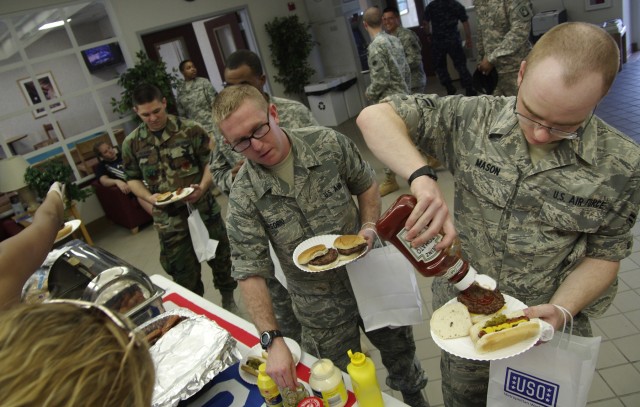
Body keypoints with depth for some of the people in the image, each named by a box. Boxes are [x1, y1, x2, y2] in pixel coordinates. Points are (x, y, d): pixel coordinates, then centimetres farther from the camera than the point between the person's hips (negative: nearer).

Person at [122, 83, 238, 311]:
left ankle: (228, 301, 42)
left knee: (220, 258, 16)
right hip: (168, 220, 1)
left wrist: (202, 187, -21)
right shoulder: (132, 144, 1)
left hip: (204, 210, -1)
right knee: (183, 274, 12)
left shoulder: (191, 130, -7)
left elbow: (210, 163, -3)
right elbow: (132, 178, 9)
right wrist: (149, 197, -10)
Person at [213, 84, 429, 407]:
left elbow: (366, 185, 2)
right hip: (321, 310, -2)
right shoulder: (244, 196, -18)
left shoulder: (329, 144, -15)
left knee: (400, 349, 25)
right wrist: (273, 341, -28)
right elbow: (250, 271, -19)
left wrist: (369, 228, -15)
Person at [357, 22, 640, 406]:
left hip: (549, 330, 0)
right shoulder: (474, 119, -17)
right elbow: (375, 117, -19)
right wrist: (422, 178, -35)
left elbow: (604, 255, -5)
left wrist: (561, 310, -23)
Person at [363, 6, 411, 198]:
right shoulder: (395, 40, 7)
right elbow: (407, 70, 11)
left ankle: (390, 180, 7)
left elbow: (381, 79, -21)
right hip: (403, 96, 8)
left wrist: (369, 93, -4)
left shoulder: (375, 46, -17)